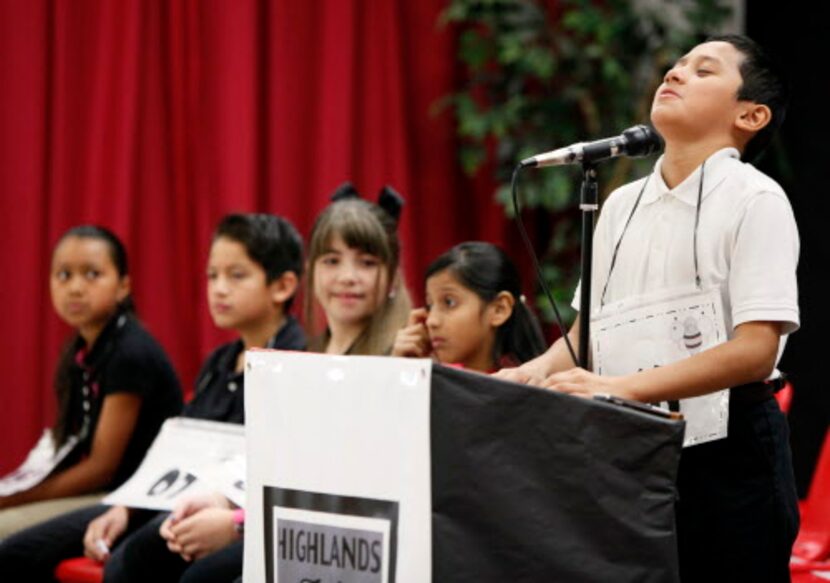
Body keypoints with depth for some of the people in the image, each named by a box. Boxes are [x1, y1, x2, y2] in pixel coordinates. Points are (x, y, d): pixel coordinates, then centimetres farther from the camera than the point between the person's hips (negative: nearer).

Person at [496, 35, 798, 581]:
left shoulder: (755, 198, -8)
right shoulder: (623, 204, 12)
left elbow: (756, 350, -17)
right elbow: (590, 329, 17)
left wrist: (621, 388, -24)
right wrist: (536, 371, -6)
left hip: (726, 450, -6)